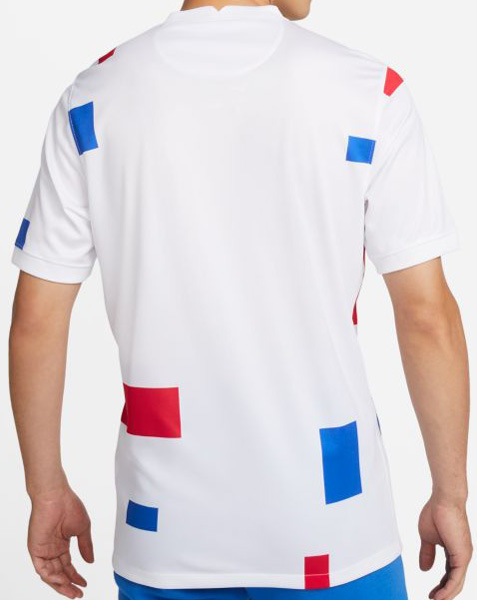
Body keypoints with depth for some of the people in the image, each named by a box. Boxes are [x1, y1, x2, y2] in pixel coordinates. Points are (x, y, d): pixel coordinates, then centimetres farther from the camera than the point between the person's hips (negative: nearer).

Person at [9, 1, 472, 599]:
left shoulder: (91, 100, -4)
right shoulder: (367, 91, -9)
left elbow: (36, 321, -2)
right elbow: (427, 316, -9)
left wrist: (48, 491, 10)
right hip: (331, 530, -1)